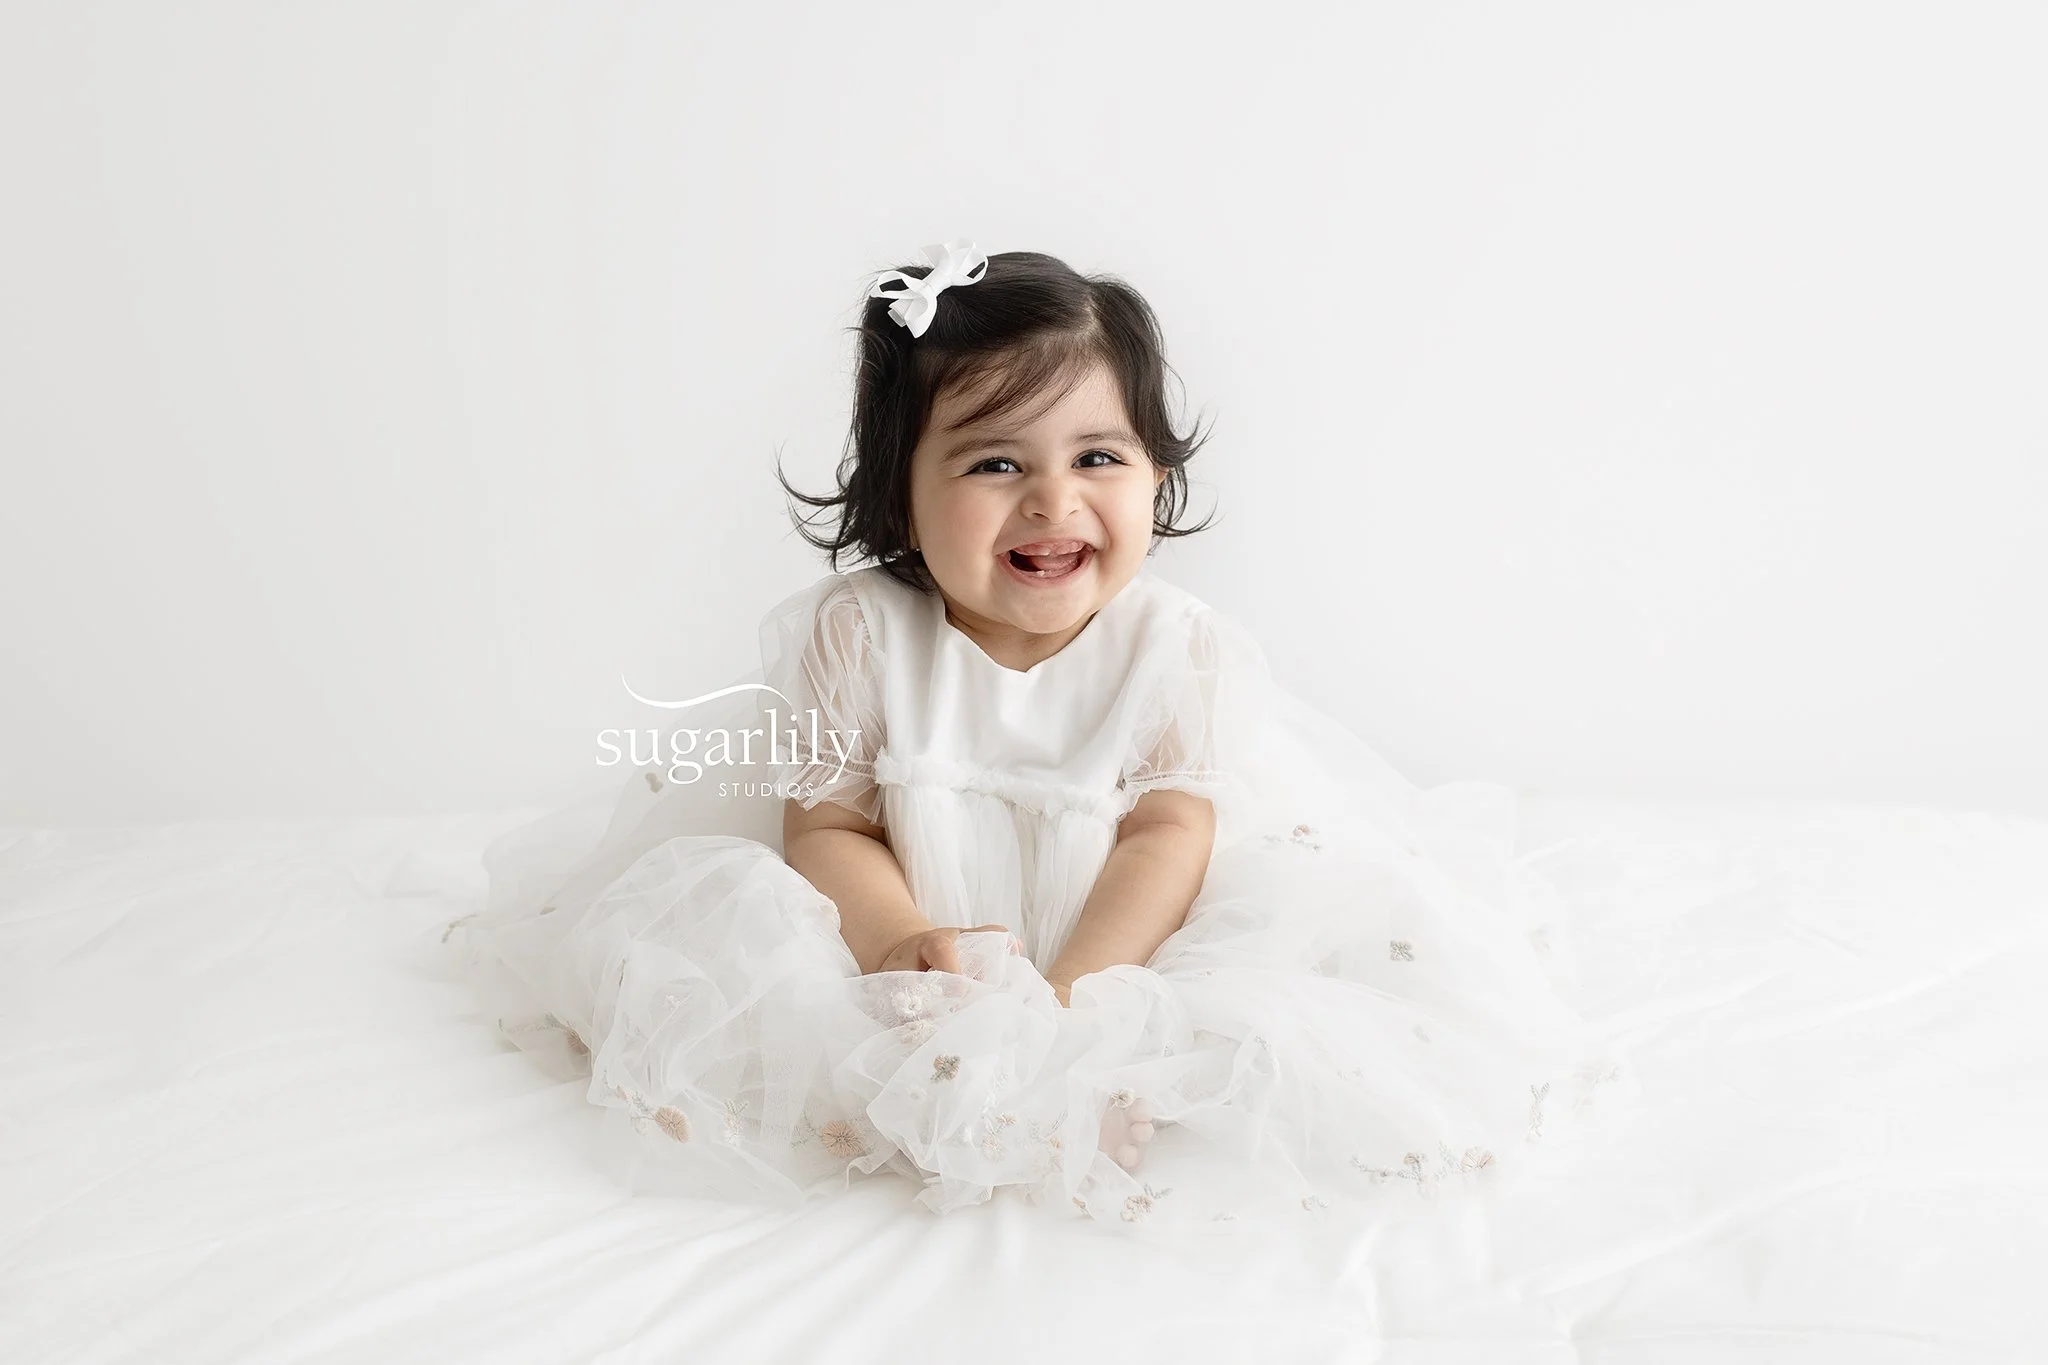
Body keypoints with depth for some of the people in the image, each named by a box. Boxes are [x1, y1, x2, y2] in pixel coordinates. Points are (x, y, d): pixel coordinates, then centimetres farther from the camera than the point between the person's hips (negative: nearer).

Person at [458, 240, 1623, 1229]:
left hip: (1122, 961, 0)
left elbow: (1167, 835, -13)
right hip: (923, 976, 1)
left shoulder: (1177, 644, -9)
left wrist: (1072, 989, -27)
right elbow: (828, 825, -7)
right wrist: (897, 940, -27)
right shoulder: (860, 633, -8)